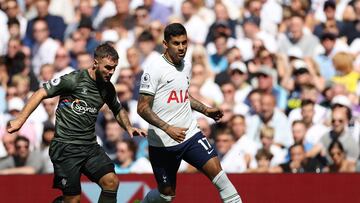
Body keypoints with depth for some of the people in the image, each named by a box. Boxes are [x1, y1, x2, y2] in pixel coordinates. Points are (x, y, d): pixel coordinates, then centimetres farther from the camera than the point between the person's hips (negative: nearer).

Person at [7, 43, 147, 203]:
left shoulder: (108, 88, 9)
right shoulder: (74, 79, -11)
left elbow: (118, 110, 29)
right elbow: (41, 93, -9)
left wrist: (128, 128, 10)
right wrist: (20, 120, -16)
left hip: (90, 146, 6)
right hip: (66, 146, -6)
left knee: (111, 182, -12)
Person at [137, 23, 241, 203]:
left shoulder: (186, 66, 8)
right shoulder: (155, 69, -14)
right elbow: (142, 108, -16)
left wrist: (205, 110, 17)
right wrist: (168, 129, -26)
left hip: (190, 134, 5)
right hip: (163, 142, -5)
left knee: (215, 169, -14)